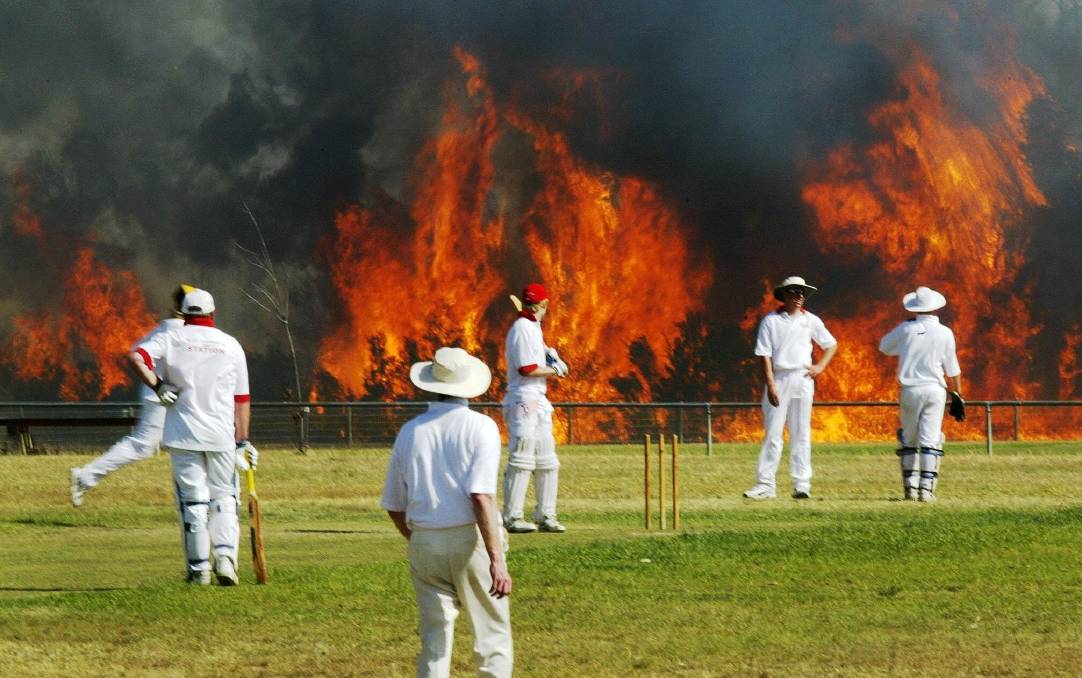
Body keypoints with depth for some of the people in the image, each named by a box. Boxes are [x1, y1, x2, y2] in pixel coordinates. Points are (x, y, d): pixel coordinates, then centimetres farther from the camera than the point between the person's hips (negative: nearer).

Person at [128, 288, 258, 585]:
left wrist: (157, 385, -8)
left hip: (184, 436, -1)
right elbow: (241, 399, 6)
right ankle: (225, 555, -11)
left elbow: (136, 357, -15)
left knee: (192, 500, 5)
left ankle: (199, 567, 4)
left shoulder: (172, 338, 4)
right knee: (224, 499, 9)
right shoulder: (231, 346, 9)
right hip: (222, 436, 1)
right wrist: (242, 441, 7)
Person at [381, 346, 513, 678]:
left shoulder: (410, 432, 7)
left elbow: (394, 506, 14)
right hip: (471, 540, -4)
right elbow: (482, 497, -18)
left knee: (435, 642, 8)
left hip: (425, 543, 4)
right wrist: (497, 560, -19)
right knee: (493, 637, 6)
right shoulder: (480, 427, -7)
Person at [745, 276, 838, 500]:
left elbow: (831, 345, 21)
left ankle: (802, 485, 2)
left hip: (802, 379, 2)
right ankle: (765, 484, -4)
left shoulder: (811, 321, 9)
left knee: (801, 433, 2)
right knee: (772, 432, -4)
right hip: (778, 379, -2)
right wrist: (770, 385, -13)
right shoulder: (770, 321, 1)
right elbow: (765, 355, -4)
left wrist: (820, 367, 5)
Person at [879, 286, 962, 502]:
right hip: (934, 389, -1)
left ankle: (910, 487, 8)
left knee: (909, 441, 12)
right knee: (930, 440, -2)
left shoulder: (906, 329, -2)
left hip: (909, 390, 1)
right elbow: (952, 369, 3)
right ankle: (926, 488, -10)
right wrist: (958, 393, 15)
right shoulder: (944, 333, -3)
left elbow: (884, 346, 16)